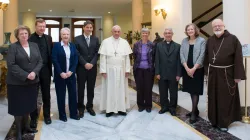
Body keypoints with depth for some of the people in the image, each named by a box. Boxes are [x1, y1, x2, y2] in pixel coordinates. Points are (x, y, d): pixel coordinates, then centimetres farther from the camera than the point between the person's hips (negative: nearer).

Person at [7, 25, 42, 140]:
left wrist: (34, 72, -13)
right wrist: (25, 75, -20)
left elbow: (40, 61, 4)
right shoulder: (13, 47, -6)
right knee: (18, 106, 5)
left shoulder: (34, 45, 8)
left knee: (28, 105, 13)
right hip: (17, 82, -4)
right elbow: (11, 64, -14)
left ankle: (26, 126, 30)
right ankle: (18, 130, 20)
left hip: (32, 81, 4)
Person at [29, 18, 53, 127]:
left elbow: (51, 53, 7)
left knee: (46, 94, 13)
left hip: (45, 70, 3)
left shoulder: (48, 38, 7)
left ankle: (47, 115, 28)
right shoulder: (29, 38, -5)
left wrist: (50, 67, 0)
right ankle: (33, 117, 21)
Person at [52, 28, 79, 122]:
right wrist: (61, 73, -16)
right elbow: (54, 60, -9)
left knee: (73, 94, 7)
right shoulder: (56, 45, -3)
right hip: (60, 75, -3)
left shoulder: (73, 46, 8)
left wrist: (71, 71, -9)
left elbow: (76, 60, 3)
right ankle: (62, 115, 19)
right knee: (61, 95, 6)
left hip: (71, 74, 3)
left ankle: (74, 113, 21)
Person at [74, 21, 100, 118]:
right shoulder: (77, 39, 0)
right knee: (81, 88, 6)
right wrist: (85, 63, -14)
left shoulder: (95, 39, 8)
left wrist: (92, 63, -12)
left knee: (91, 88, 9)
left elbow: (97, 53, 2)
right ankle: (81, 108, 19)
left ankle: (89, 106, 23)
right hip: (81, 67, -2)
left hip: (92, 67, 2)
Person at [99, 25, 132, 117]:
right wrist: (103, 70, -9)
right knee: (109, 89, 3)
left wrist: (127, 70, 0)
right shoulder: (106, 42, -1)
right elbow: (103, 57, -4)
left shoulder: (125, 42, 5)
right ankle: (109, 109, 12)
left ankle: (121, 108, 17)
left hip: (121, 70, 2)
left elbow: (127, 57, 4)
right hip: (109, 70, -2)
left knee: (121, 89, 8)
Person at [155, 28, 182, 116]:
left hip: (173, 75, -1)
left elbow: (179, 61, -1)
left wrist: (178, 74, -6)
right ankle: (164, 107, 25)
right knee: (163, 92, 10)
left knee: (173, 93, 9)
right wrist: (157, 73, -5)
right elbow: (157, 60, 1)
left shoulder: (177, 46, 3)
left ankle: (172, 108, 24)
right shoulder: (159, 45, 5)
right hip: (162, 74, 1)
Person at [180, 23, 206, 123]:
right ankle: (195, 110, 25)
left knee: (195, 91, -4)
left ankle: (194, 113, 3)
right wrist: (187, 68, -11)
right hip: (186, 69, 4)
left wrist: (194, 68, -16)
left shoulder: (201, 41, -4)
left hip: (197, 69, -4)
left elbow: (201, 56, -10)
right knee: (191, 90, 11)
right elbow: (181, 54, 0)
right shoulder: (184, 41, 8)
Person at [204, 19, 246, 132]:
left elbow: (238, 58, -10)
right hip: (213, 73, 4)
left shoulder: (233, 39, -8)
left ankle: (224, 122, 17)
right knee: (213, 98, 11)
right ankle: (214, 120, 26)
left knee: (226, 98, 4)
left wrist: (238, 75, -13)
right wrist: (207, 70, 5)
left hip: (227, 73, -4)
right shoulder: (210, 40, 5)